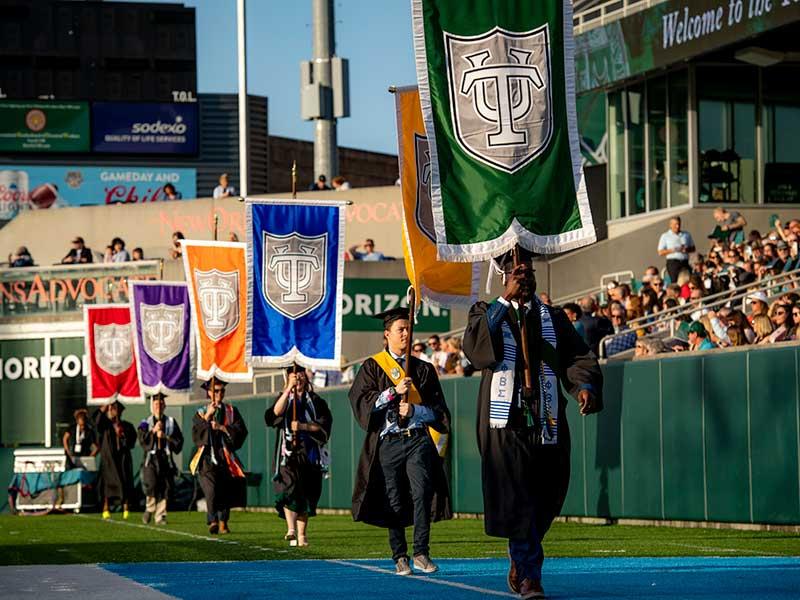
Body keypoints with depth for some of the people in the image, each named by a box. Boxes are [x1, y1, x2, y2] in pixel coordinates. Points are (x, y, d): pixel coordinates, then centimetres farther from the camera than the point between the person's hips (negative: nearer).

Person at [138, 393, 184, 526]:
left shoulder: (171, 422, 11)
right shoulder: (146, 423, 8)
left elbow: (179, 440, 6)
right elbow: (142, 440, -4)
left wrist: (165, 437, -8)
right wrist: (153, 431, -15)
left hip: (166, 459, 2)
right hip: (151, 458, -2)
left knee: (164, 488, -2)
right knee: (151, 485, -18)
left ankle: (160, 516, 5)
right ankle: (149, 509, 5)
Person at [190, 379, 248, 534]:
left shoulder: (231, 411, 12)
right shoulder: (201, 413, 10)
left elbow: (241, 431, -1)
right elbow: (196, 434, -5)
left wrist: (221, 427, -10)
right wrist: (207, 417, -13)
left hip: (226, 457, 2)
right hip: (208, 458, -2)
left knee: (225, 491, 2)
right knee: (211, 489, -21)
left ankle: (223, 523, 17)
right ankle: (213, 522, -26)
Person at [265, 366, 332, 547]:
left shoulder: (315, 401, 11)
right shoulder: (284, 399, 10)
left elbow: (324, 425, 1)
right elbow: (275, 413, -12)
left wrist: (303, 426, -13)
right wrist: (288, 389, -18)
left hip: (310, 453, 2)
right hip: (288, 453, -2)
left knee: (306, 496, 5)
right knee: (289, 487, -23)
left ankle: (301, 535, 13)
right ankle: (291, 530, -34)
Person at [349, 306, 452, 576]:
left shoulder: (423, 369, 14)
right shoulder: (372, 367, 9)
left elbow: (437, 411, 12)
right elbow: (363, 402, -3)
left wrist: (414, 410, -7)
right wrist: (393, 392, -13)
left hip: (418, 440, 1)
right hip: (388, 442, -1)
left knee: (421, 492, -17)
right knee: (393, 502, -1)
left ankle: (421, 553, -13)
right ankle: (400, 558, 10)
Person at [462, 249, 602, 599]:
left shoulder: (554, 318, 15)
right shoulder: (487, 314, 7)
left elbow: (578, 357, 7)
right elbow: (475, 348, -13)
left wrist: (585, 386, -15)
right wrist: (506, 302, -16)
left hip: (547, 423, 3)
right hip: (506, 424, -3)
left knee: (545, 499, 8)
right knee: (516, 501, -12)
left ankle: (520, 563, 31)